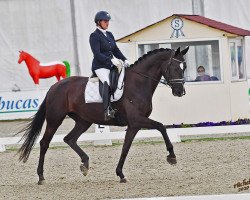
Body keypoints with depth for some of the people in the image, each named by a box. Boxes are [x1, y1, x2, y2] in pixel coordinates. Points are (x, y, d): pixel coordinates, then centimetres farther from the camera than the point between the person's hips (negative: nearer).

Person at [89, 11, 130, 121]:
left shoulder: (109, 35, 18)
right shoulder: (94, 36, -6)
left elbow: (116, 50, 19)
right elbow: (97, 54, -15)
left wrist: (124, 60, 2)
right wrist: (111, 60, -26)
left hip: (110, 66, 9)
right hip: (100, 66, -9)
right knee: (108, 82, -33)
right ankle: (107, 110, -42)